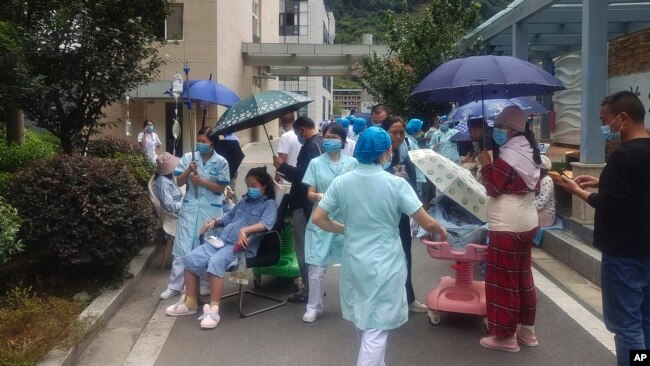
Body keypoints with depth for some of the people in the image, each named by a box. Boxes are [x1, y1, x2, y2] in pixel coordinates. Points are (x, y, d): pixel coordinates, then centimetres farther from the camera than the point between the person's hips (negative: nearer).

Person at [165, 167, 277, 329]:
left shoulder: (269, 204, 4)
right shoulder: (244, 201, 26)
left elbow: (266, 224, -16)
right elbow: (229, 216, 35)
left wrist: (245, 230, -31)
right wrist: (215, 221, 13)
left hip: (242, 246, -7)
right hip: (221, 240, 7)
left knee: (216, 262, -35)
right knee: (190, 259, -10)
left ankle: (213, 310, -29)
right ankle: (190, 303, 4)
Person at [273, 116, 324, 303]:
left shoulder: (311, 146, -18)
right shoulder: (320, 143, 13)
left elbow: (304, 175, -28)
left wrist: (282, 166, -18)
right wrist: (287, 173, 15)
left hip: (305, 205, -11)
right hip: (313, 203, 11)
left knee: (304, 248, -2)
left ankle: (308, 290, 5)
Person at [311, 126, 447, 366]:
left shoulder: (341, 182, -5)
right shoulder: (396, 184, -14)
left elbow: (317, 218, -4)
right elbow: (427, 223, -12)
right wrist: (441, 231, 10)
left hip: (354, 262, 5)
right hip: (385, 265, -4)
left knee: (364, 321, 23)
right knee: (376, 328, 5)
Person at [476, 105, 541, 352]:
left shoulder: (509, 154, -18)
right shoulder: (529, 151, 11)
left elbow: (493, 188, -15)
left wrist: (486, 164, -4)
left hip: (507, 226, -10)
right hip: (526, 222, 10)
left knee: (503, 279, -1)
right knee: (522, 275, 17)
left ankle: (506, 336, 8)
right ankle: (527, 329, 27)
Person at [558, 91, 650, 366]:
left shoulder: (624, 156, -20)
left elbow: (608, 205, -21)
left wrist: (578, 191, -7)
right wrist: (601, 183, 13)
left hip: (624, 253, -9)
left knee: (626, 324, 0)